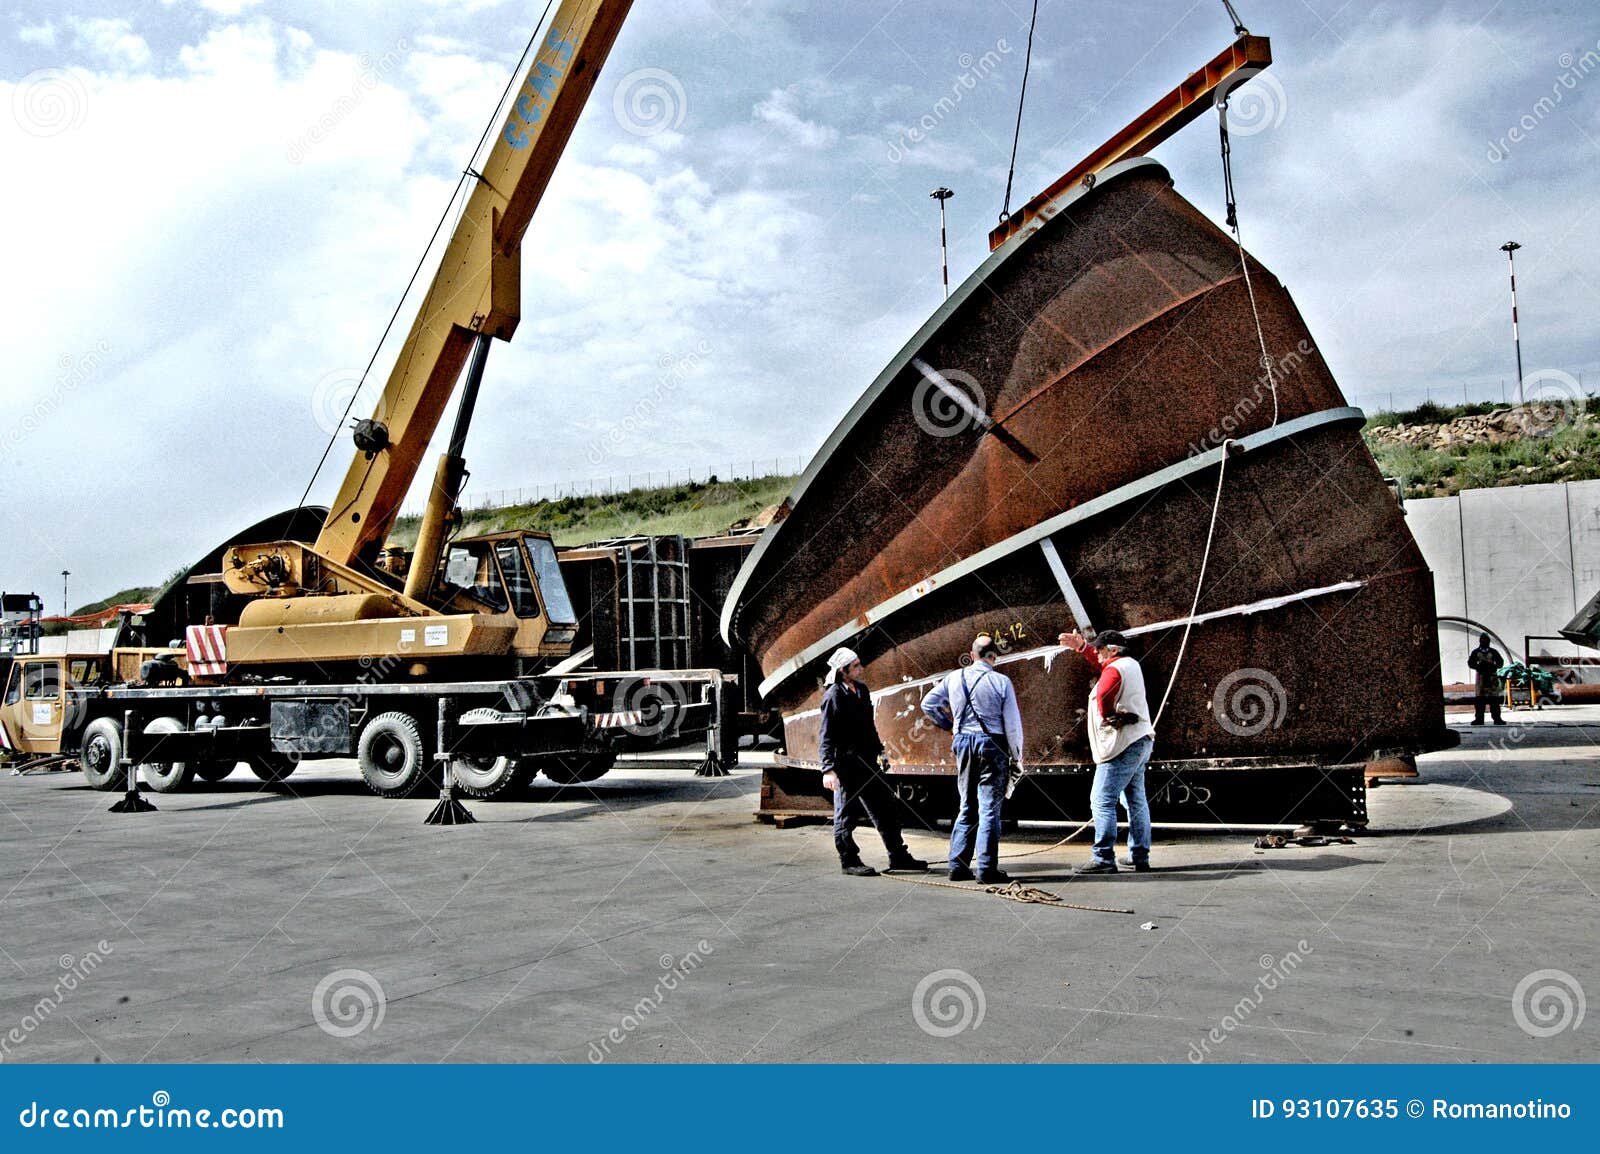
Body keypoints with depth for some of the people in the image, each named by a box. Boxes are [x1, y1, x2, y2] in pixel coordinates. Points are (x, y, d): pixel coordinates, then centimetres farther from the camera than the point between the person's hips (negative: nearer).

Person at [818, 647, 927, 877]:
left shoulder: (861, 689, 11)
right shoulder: (833, 696, -14)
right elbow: (827, 736, -17)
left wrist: (879, 749, 25)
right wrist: (828, 768, -22)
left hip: (866, 761, 9)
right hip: (846, 762, -9)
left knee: (886, 807, 12)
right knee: (847, 813, 2)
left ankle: (898, 856, 21)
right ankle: (849, 861, 14)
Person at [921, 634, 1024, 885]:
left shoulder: (954, 678, 5)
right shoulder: (1001, 681, -7)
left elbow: (928, 704, 13)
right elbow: (1013, 724, -5)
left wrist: (948, 724, 22)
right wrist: (1016, 757, 5)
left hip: (963, 742, 4)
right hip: (992, 744, -4)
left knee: (967, 806, 15)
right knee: (990, 808, -1)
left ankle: (958, 865, 14)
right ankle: (987, 869, -3)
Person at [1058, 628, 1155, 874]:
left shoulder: (1114, 669, -13)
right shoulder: (1130, 664, 16)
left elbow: (1103, 697, -26)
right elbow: (1099, 664, 32)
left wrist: (1108, 718, -8)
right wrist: (1081, 647, 24)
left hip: (1122, 745, -10)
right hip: (1140, 741, 10)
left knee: (1102, 801, -10)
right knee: (1136, 801, 13)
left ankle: (1103, 858, -13)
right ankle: (1140, 856, 17)